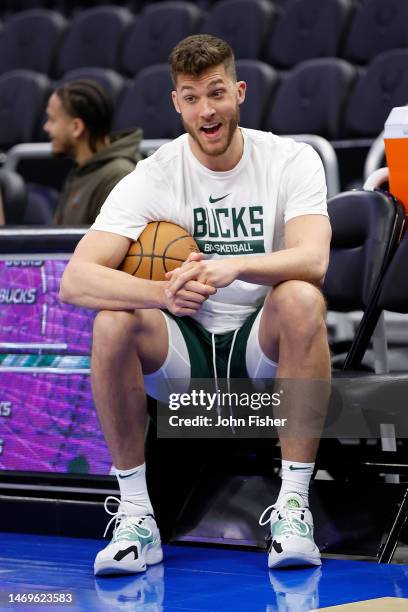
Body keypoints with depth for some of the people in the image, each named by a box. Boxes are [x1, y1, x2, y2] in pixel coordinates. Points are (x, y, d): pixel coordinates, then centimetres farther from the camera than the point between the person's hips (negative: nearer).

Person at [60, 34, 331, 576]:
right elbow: (74, 281, -19)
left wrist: (233, 266, -43)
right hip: (184, 348, 1)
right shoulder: (152, 178, -7)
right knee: (114, 320, -29)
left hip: (263, 347, -1)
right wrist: (162, 294, -38)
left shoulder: (291, 161, -6)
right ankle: (136, 516, -17)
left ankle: (293, 506, -26)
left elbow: (313, 260, -23)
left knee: (303, 299, -33)